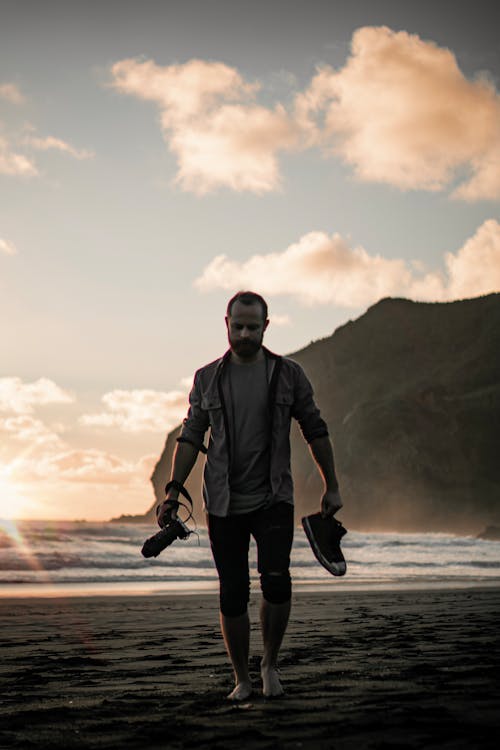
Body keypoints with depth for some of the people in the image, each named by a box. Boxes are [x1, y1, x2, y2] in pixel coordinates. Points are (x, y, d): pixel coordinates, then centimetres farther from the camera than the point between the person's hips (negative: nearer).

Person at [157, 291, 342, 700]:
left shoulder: (289, 375, 3)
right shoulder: (207, 379, 6)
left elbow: (316, 431, 8)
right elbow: (191, 438, 7)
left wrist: (332, 487, 8)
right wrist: (174, 491, -1)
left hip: (273, 500, -1)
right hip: (223, 504, 1)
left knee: (276, 581, -17)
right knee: (233, 594, 1)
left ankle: (270, 664, 6)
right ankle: (242, 680, 15)